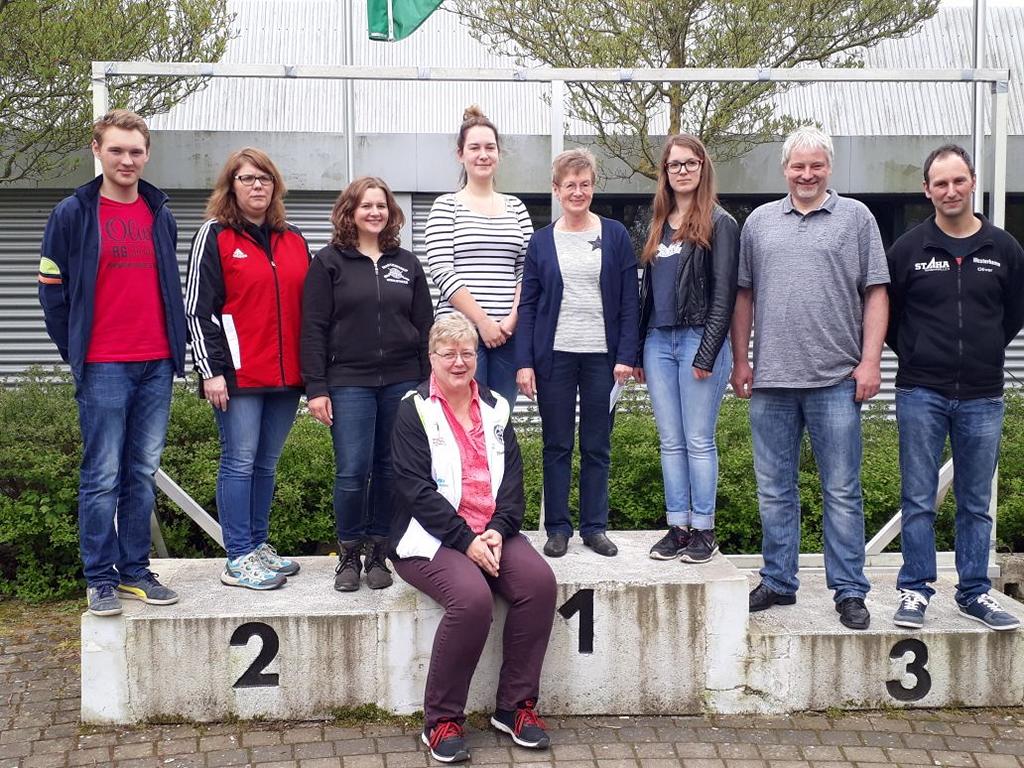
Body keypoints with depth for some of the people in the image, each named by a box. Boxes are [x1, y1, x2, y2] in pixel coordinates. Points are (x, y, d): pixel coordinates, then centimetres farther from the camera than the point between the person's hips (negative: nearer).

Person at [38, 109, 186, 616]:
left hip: (156, 365, 4)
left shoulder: (161, 216, 13)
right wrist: (76, 355, -1)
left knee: (144, 473, 9)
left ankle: (135, 570, 18)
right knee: (103, 476, -1)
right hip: (103, 368, -4)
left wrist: (174, 348, 9)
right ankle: (101, 579, 7)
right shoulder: (73, 214, -1)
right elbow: (52, 291, 0)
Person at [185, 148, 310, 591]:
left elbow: (308, 308, 19)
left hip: (286, 374, 5)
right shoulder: (214, 236, 0)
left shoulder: (295, 242, 15)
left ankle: (258, 545, 21)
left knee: (267, 464, 11)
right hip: (238, 374, -5)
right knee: (240, 462, -4)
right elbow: (198, 308, -5)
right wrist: (211, 370, -12)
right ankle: (239, 560, 1)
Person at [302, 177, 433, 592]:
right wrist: (316, 387, -8)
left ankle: (378, 554, 16)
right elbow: (314, 328, -1)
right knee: (353, 471, -7)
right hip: (348, 382, -3)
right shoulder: (329, 262, 4)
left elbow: (425, 327, 13)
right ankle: (348, 555, 9)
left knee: (391, 470, 4)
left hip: (402, 382, 3)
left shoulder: (407, 263, 13)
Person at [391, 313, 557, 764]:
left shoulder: (495, 409, 14)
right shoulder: (414, 411, 0)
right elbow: (416, 489, -10)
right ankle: (441, 721, -14)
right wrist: (465, 540, -17)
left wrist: (498, 530, -10)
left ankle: (515, 706, -7)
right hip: (432, 537, -5)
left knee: (540, 582, -22)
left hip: (492, 533, 5)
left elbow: (513, 478, 8)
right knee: (472, 597, -32)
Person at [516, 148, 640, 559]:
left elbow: (629, 301, 3)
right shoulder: (541, 241, 6)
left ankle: (595, 526, 16)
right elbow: (528, 305, 5)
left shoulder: (615, 236, 5)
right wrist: (524, 363, -3)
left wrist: (626, 355, -6)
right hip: (554, 355, 0)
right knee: (557, 446, 5)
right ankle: (558, 528, 13)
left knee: (597, 447, 7)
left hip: (602, 356, 0)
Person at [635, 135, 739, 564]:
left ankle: (704, 530, 7)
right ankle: (677, 527, 14)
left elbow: (724, 293, -8)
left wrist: (707, 352, -15)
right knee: (670, 442, 8)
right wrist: (637, 351, 14)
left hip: (698, 340, -6)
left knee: (698, 441, -2)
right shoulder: (657, 226, 16)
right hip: (658, 342, 6)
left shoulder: (719, 224, -2)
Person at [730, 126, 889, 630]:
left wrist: (870, 361, -6)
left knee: (842, 492, 2)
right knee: (774, 490, 10)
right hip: (770, 380, 3)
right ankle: (778, 582, 22)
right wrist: (740, 360, 9)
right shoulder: (759, 222, 12)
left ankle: (849, 591, 11)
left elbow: (876, 294, 2)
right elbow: (744, 296, 14)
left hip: (836, 380, -3)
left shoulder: (855, 217, 5)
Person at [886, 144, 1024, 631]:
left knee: (976, 505, 10)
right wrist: (915, 356, 7)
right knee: (918, 502, 3)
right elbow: (885, 313, 8)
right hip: (921, 395, -2)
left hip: (982, 398, 2)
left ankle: (975, 593, 20)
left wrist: (983, 353, 11)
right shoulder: (908, 249, 0)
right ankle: (915, 591, 12)